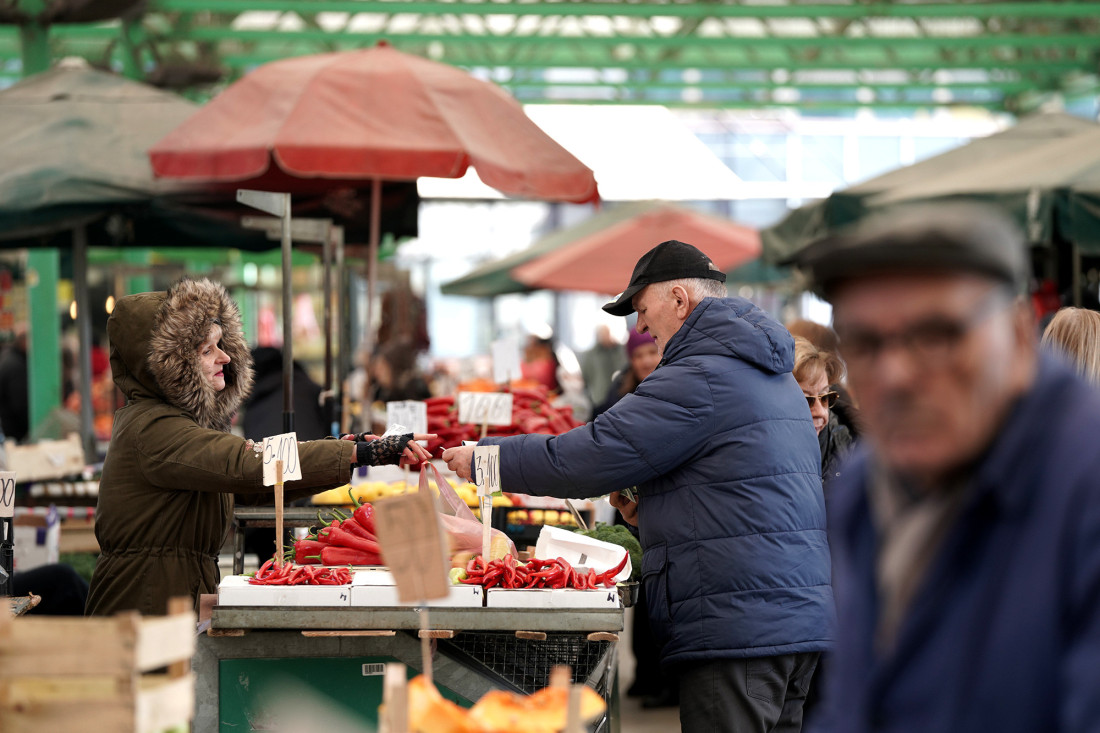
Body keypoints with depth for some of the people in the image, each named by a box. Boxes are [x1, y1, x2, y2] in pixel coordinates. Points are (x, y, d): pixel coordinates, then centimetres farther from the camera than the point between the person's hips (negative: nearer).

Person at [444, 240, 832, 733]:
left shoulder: (699, 378, -12)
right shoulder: (777, 378, 21)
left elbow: (593, 455, -13)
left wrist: (483, 457, -2)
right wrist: (650, 504, 16)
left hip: (737, 626, -10)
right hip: (798, 618, 10)